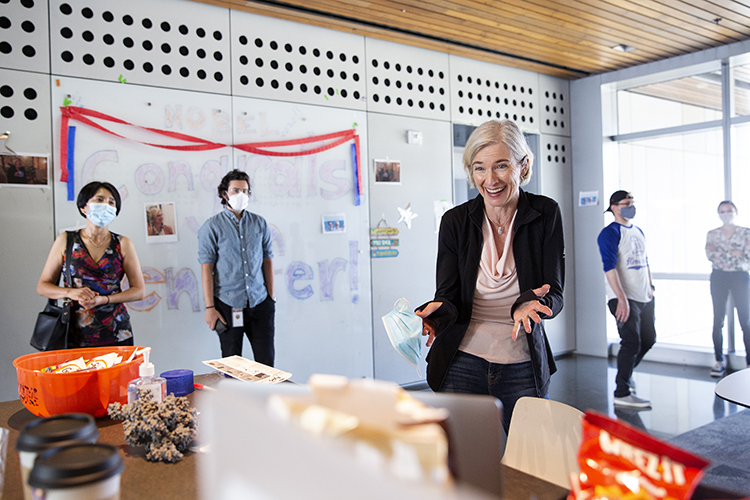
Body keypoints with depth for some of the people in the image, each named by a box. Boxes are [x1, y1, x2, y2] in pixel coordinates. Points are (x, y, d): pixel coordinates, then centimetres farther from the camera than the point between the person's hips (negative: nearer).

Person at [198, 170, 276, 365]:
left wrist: (271, 297, 8)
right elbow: (206, 268, -4)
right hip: (228, 305, -2)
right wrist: (209, 307, -9)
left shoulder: (260, 223, 9)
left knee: (266, 361, 5)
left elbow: (267, 261, 12)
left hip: (259, 303, 3)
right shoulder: (211, 227, -1)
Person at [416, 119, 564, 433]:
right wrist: (437, 311, -27)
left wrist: (532, 304, -29)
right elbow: (448, 295, -4)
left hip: (524, 368, 0)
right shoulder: (454, 221, -2)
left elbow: (555, 295, -7)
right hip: (462, 365, 0)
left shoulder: (545, 214, -4)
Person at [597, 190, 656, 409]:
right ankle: (622, 393, -1)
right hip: (625, 298, -8)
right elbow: (609, 267, -18)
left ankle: (626, 372, 35)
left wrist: (651, 287, 17)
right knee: (631, 342, -10)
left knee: (648, 339, 14)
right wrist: (621, 298, -24)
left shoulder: (638, 231, 17)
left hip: (644, 297, 8)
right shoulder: (610, 233, -10)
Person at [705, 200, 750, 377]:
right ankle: (719, 361, 12)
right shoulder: (712, 234, 6)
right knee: (718, 321, 4)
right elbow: (710, 255, -9)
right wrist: (734, 252, -15)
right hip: (718, 278, 2)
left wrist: (722, 251, -9)